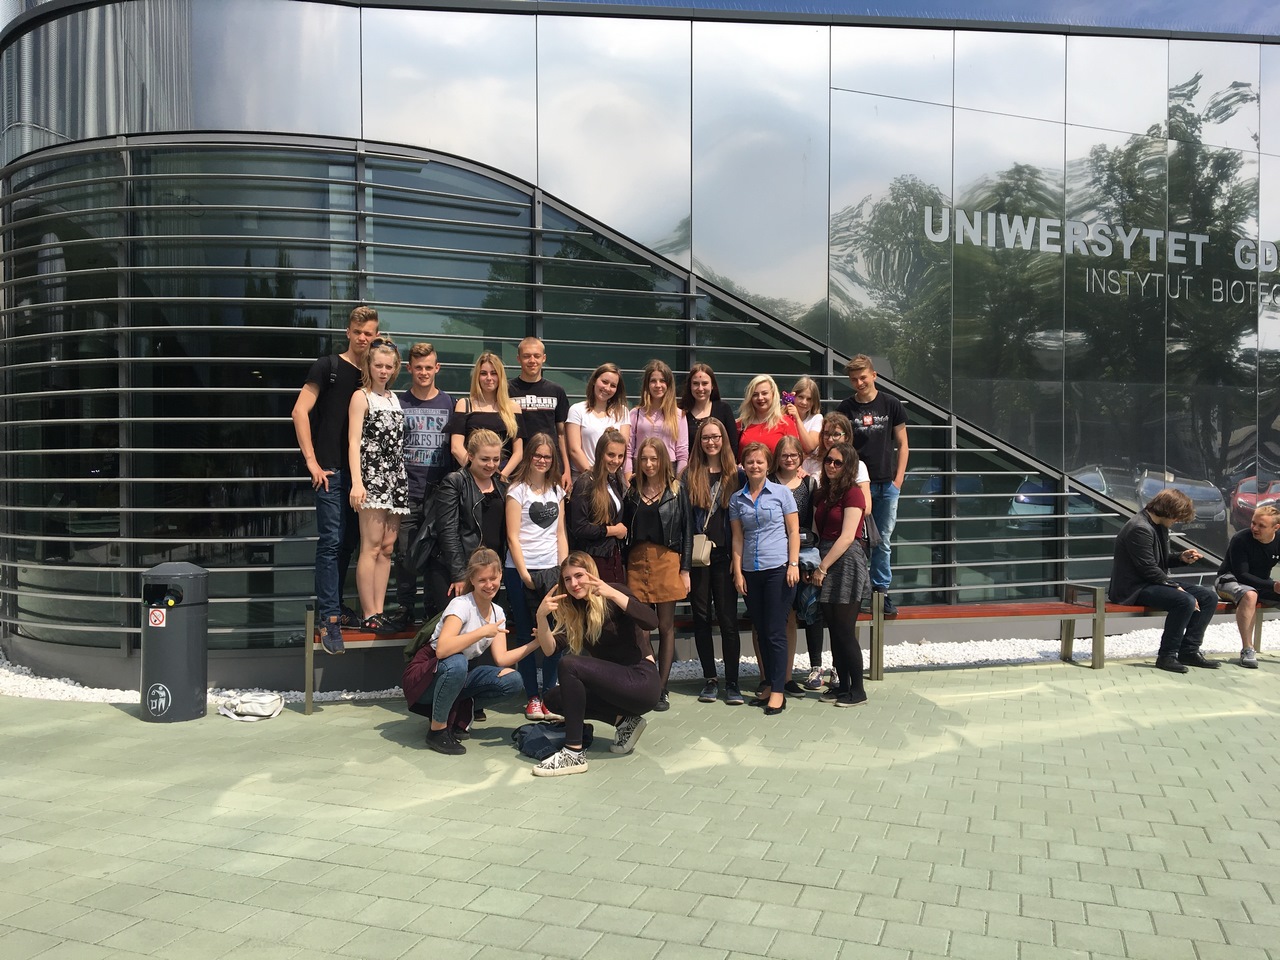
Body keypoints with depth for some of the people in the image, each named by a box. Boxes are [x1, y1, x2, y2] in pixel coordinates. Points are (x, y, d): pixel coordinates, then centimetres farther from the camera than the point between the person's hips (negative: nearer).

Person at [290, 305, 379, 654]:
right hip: (332, 469, -6)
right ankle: (329, 617, -2)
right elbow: (300, 411, -7)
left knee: (348, 541, 11)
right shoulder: (328, 366, -1)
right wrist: (311, 461, -11)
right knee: (332, 541, -7)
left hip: (360, 471, 6)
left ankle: (331, 606, 24)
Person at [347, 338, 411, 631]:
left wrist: (402, 480, 11)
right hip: (372, 478, -7)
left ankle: (379, 611, 11)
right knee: (371, 546, -7)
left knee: (387, 547, 6)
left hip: (395, 479, 7)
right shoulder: (361, 397, -2)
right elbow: (354, 442, -9)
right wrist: (356, 481, -20)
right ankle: (369, 615, -3)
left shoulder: (394, 397, 17)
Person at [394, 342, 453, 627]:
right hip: (407, 490, 0)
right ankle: (404, 609, 12)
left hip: (440, 491, 1)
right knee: (405, 553, 1)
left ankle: (434, 609, 16)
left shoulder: (449, 403, 8)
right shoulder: (399, 403, 6)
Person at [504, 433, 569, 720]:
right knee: (526, 634, 3)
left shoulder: (557, 491, 13)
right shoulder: (518, 490, -2)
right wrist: (524, 574, -10)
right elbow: (513, 536, -6)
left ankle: (549, 693, 10)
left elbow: (560, 534, 14)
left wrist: (564, 570, 5)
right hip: (521, 571, -4)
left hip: (551, 570, 4)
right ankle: (532, 698, 9)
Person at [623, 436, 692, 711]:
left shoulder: (676, 490, 3)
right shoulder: (632, 491, 9)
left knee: (666, 626, 2)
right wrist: (624, 568, 3)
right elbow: (625, 530, 10)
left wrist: (685, 569, -3)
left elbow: (686, 530, 2)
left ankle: (661, 689, 9)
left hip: (667, 561, -2)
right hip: (637, 562, 2)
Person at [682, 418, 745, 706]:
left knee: (728, 620, -1)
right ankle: (709, 680, 17)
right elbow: (684, 519, 2)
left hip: (724, 556, -1)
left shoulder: (735, 475, 6)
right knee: (702, 618, 7)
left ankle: (732, 683, 5)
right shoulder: (689, 476, 5)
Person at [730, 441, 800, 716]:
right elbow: (738, 537, 9)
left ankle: (778, 691, 1)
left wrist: (793, 564, -8)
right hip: (751, 571, 4)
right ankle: (768, 684, 19)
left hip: (778, 569, -3)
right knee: (762, 631, 9)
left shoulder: (781, 492, 1)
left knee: (775, 631, -4)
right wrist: (738, 572, 3)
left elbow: (793, 531, 0)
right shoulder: (737, 499, 9)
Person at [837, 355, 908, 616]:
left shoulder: (891, 405, 4)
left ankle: (881, 590, 17)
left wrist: (898, 479, 1)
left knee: (883, 541, 8)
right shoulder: (845, 408, 2)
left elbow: (902, 445, 8)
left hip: (886, 485, 1)